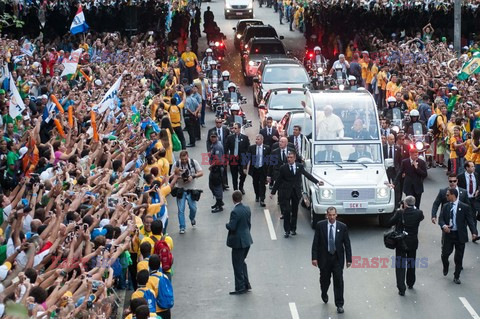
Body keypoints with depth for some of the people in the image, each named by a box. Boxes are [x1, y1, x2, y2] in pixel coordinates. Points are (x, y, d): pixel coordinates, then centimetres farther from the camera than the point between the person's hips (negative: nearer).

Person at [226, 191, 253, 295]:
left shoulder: (235, 212, -23)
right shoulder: (247, 209, 1)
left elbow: (231, 227, -23)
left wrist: (227, 225, -1)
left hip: (238, 241, -8)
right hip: (247, 240, 8)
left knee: (238, 265, 3)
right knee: (241, 262, 22)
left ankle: (240, 288, 8)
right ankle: (246, 284, 27)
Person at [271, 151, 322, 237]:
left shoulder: (300, 166, 1)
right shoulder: (283, 168, -4)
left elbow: (307, 175, 9)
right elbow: (278, 181, 1)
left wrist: (317, 182, 2)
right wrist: (273, 192, 1)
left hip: (296, 192, 2)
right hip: (286, 191, -2)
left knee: (295, 211, 9)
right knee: (287, 211, -7)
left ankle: (293, 229, 21)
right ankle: (287, 230, -1)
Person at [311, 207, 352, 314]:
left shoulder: (342, 227, -4)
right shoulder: (320, 225, -5)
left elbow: (347, 244, 0)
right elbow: (315, 243, -4)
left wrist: (349, 259, -2)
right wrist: (314, 257, -10)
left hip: (337, 258, 0)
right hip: (324, 258, 0)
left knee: (338, 280, -4)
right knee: (325, 279, 14)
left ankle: (339, 305, 4)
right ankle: (324, 294, 46)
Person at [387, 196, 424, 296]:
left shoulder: (400, 213, -18)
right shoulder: (418, 213, -12)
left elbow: (390, 223, -7)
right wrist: (413, 208, 9)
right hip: (413, 243, 3)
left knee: (400, 266, 3)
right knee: (411, 264, 22)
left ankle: (401, 288, -3)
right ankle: (410, 284, 38)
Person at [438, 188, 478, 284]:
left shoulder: (464, 207, -5)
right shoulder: (445, 207, 6)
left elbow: (470, 220, -8)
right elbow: (441, 218, 2)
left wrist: (474, 232, -21)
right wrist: (443, 226, -20)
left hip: (460, 235, -2)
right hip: (448, 234, 2)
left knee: (459, 257, 5)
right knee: (444, 254, -2)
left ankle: (456, 277, 21)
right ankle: (445, 267, 33)